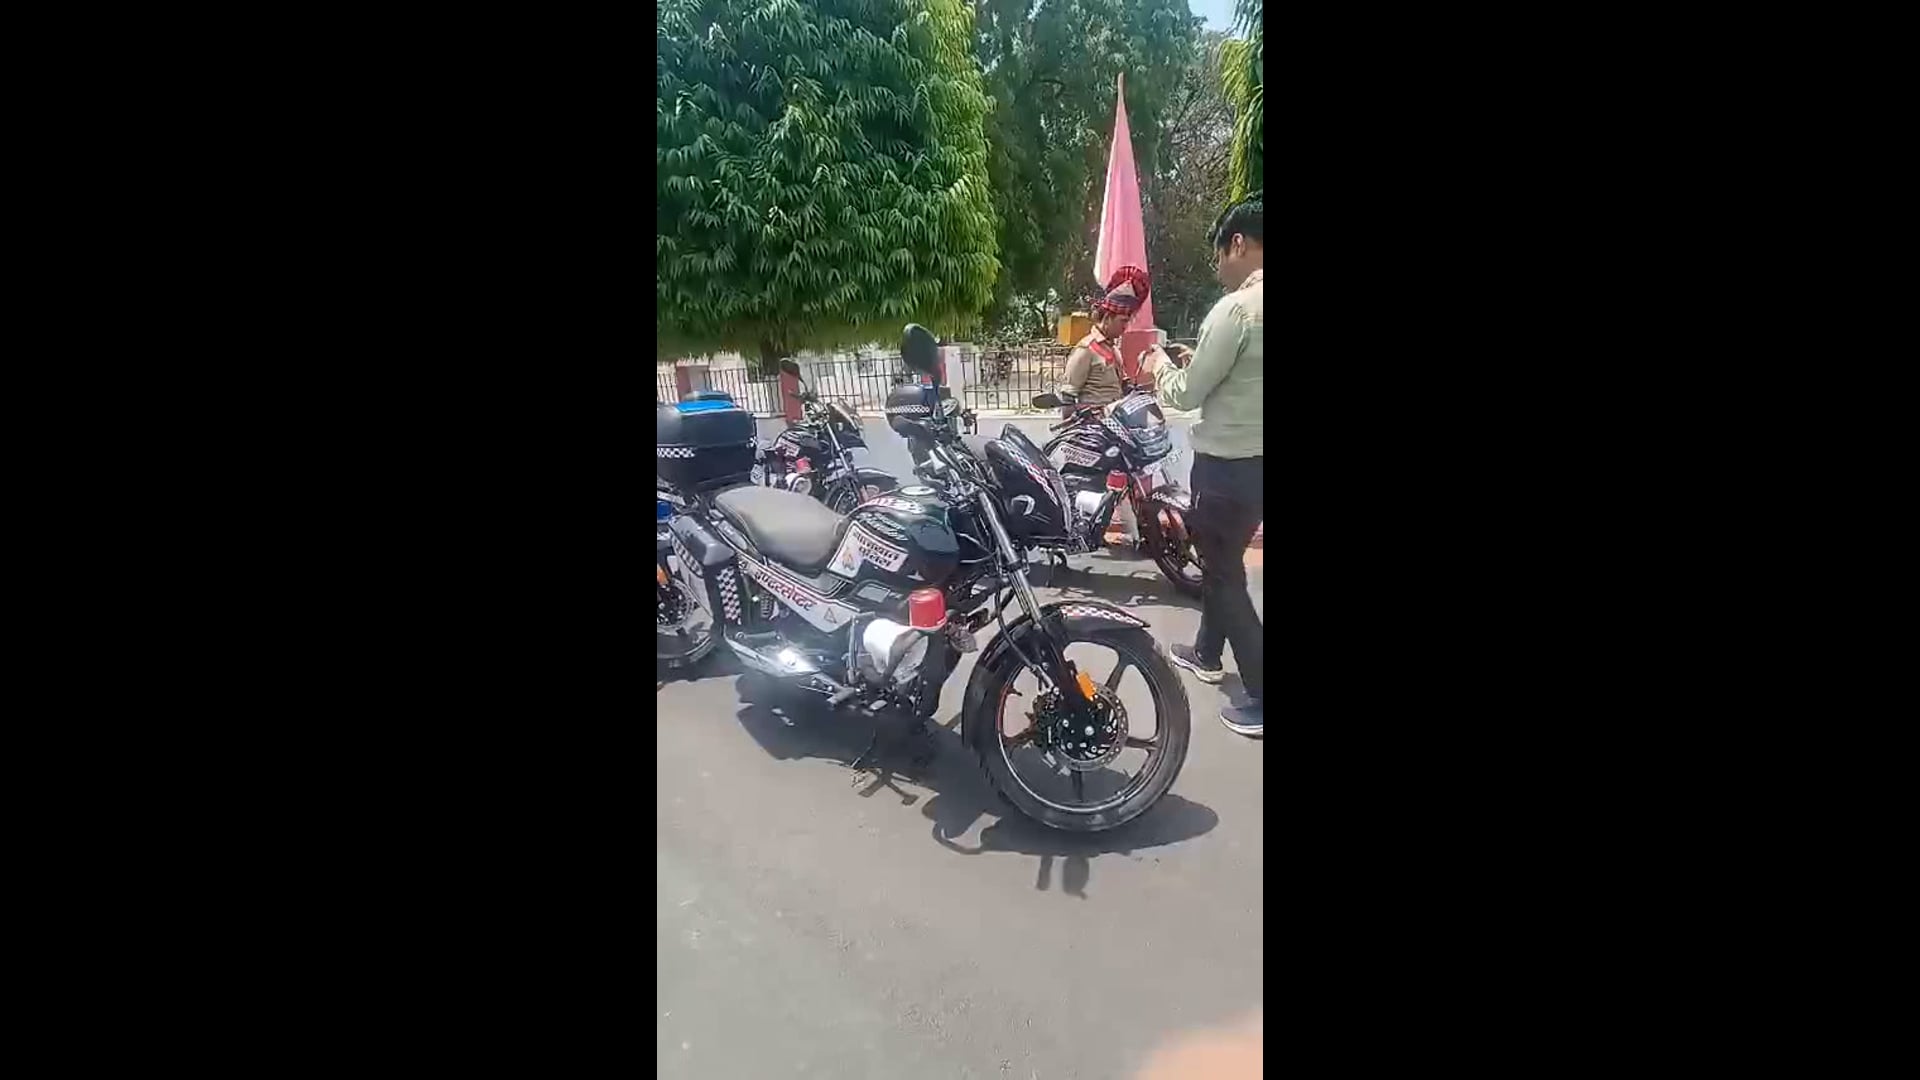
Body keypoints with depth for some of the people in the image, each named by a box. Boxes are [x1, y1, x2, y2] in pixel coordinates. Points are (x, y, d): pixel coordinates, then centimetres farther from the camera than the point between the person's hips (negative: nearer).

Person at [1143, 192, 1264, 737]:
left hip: (1229, 464, -9)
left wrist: (1161, 366, 4)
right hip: (1254, 460, 9)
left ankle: (1261, 699, 4)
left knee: (1224, 573, 2)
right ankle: (1208, 653, 41)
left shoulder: (1236, 309, -22)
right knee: (1221, 559, 24)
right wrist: (1199, 362, 14)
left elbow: (1187, 395, -15)